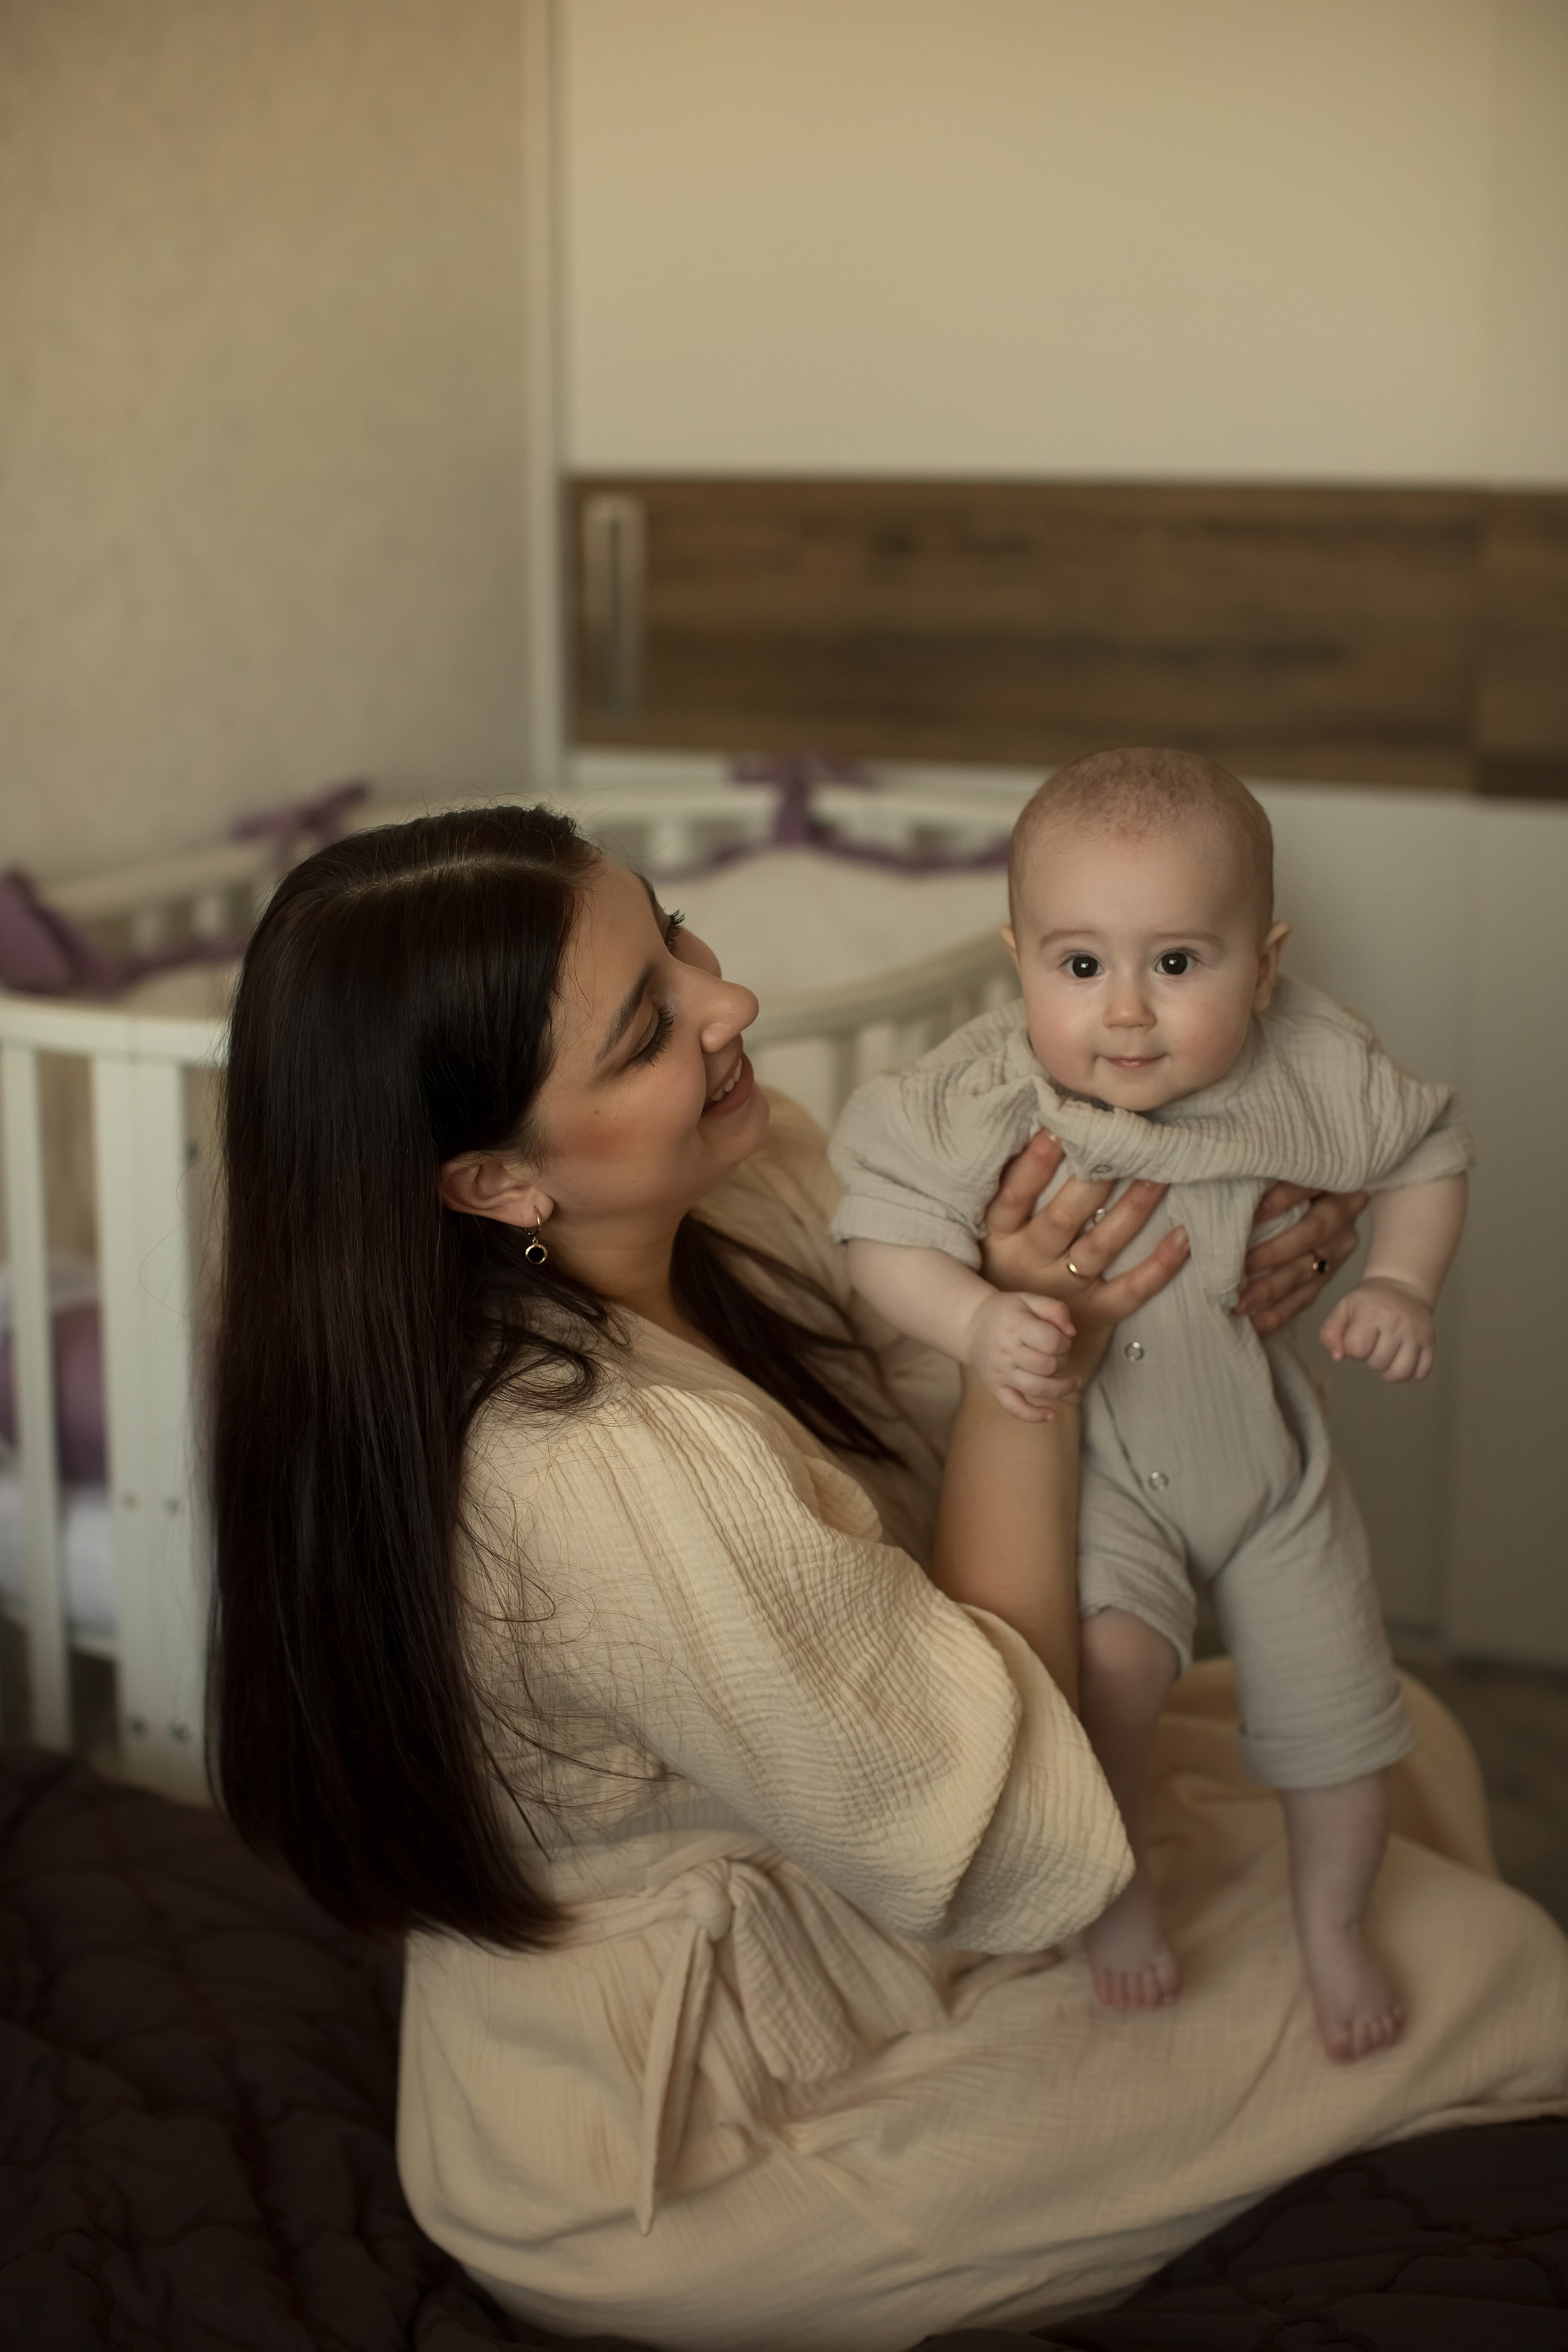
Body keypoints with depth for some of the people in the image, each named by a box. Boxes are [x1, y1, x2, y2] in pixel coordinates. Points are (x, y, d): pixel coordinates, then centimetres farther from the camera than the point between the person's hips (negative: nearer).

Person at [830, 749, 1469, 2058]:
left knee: (1338, 1704, 10)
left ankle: (1334, 1926, 41)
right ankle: (1119, 1888, 5)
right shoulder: (985, 1100, -24)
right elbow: (885, 1228, -19)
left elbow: (1427, 1156, 2)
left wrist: (1401, 1283, -14)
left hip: (1267, 1456, 3)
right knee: (1107, 1665, -27)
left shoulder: (1312, 1072, -16)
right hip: (1092, 1471, -3)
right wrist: (977, 1321, -37)